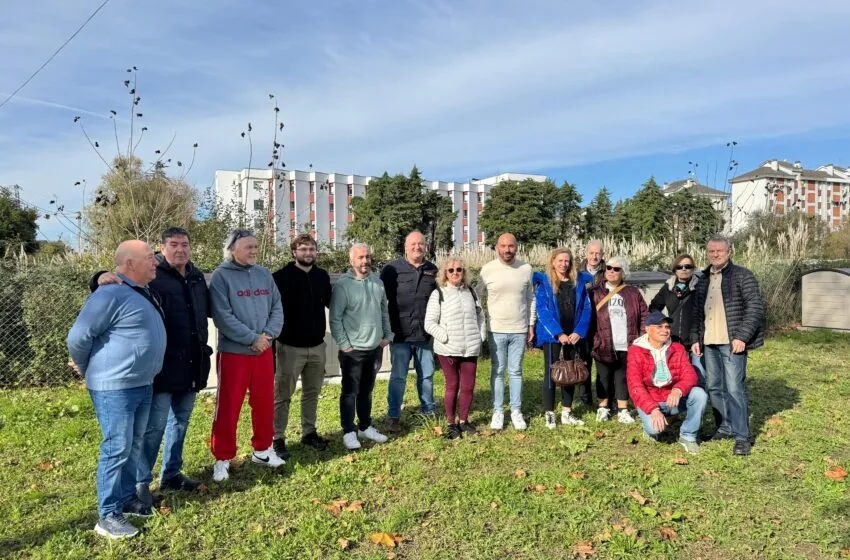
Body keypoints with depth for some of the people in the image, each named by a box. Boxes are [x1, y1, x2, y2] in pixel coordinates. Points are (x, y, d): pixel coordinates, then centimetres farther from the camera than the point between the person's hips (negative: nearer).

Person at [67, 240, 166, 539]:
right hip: (114, 387, -9)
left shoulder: (144, 293, 9)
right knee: (117, 448, -2)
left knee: (135, 445, 17)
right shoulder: (112, 295, -20)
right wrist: (88, 369, 1)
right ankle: (108, 516, 10)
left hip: (142, 384, 9)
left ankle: (127, 498, 32)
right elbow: (78, 336, -17)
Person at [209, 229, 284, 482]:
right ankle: (223, 458, 18)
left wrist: (268, 334, -12)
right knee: (228, 407, 4)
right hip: (233, 352, -5)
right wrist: (252, 338, -17)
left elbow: (277, 308, 5)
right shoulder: (221, 275, -10)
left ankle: (262, 449, 32)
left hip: (264, 351, 5)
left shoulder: (264, 275, 6)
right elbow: (222, 316, -17)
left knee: (265, 403, 15)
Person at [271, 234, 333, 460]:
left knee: (312, 392, 16)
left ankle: (309, 432, 30)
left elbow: (330, 302, 19)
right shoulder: (281, 277, -10)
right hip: (290, 347, -5)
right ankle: (278, 439, 16)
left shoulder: (322, 276, 5)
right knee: (283, 395, 5)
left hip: (317, 346, 5)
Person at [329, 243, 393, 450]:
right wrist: (343, 344, -14)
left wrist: (387, 335, 10)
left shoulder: (377, 281, 6)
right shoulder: (343, 285, -13)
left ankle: (365, 427, 30)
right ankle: (349, 432, 13)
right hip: (353, 350, -6)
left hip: (374, 348, 6)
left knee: (366, 390, 18)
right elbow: (335, 318, -13)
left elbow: (384, 311, 14)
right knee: (350, 392, 3)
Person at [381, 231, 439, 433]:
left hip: (425, 334, 3)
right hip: (400, 334, -3)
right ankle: (394, 417, 13)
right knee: (398, 377, 3)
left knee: (427, 375, 14)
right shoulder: (392, 269, -4)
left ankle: (429, 410, 29)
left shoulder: (433, 270, 6)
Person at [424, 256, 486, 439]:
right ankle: (451, 424, 21)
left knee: (468, 386, 8)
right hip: (448, 350, -4)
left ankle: (463, 421, 26)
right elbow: (430, 324, -6)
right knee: (452, 386, 5)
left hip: (471, 349, 4)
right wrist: (446, 338, -13)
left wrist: (481, 336, 5)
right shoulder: (438, 294, -3)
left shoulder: (471, 292, 10)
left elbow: (480, 316, 17)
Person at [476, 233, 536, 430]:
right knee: (498, 371, 7)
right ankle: (498, 411, 17)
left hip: (520, 330, 1)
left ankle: (516, 411, 19)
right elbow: (479, 297, 2)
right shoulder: (487, 269, -5)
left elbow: (530, 298, 8)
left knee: (516, 371, 9)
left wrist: (531, 325, 7)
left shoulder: (526, 269, 0)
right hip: (496, 330, -1)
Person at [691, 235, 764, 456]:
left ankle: (741, 436, 0)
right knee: (715, 388, 11)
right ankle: (724, 428, 23)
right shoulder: (703, 280, 16)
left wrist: (741, 336, -16)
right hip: (709, 344, 6)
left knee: (734, 389, -8)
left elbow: (755, 307, -9)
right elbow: (697, 312, 19)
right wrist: (695, 338, 10)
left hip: (732, 343, -6)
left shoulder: (742, 276, -2)